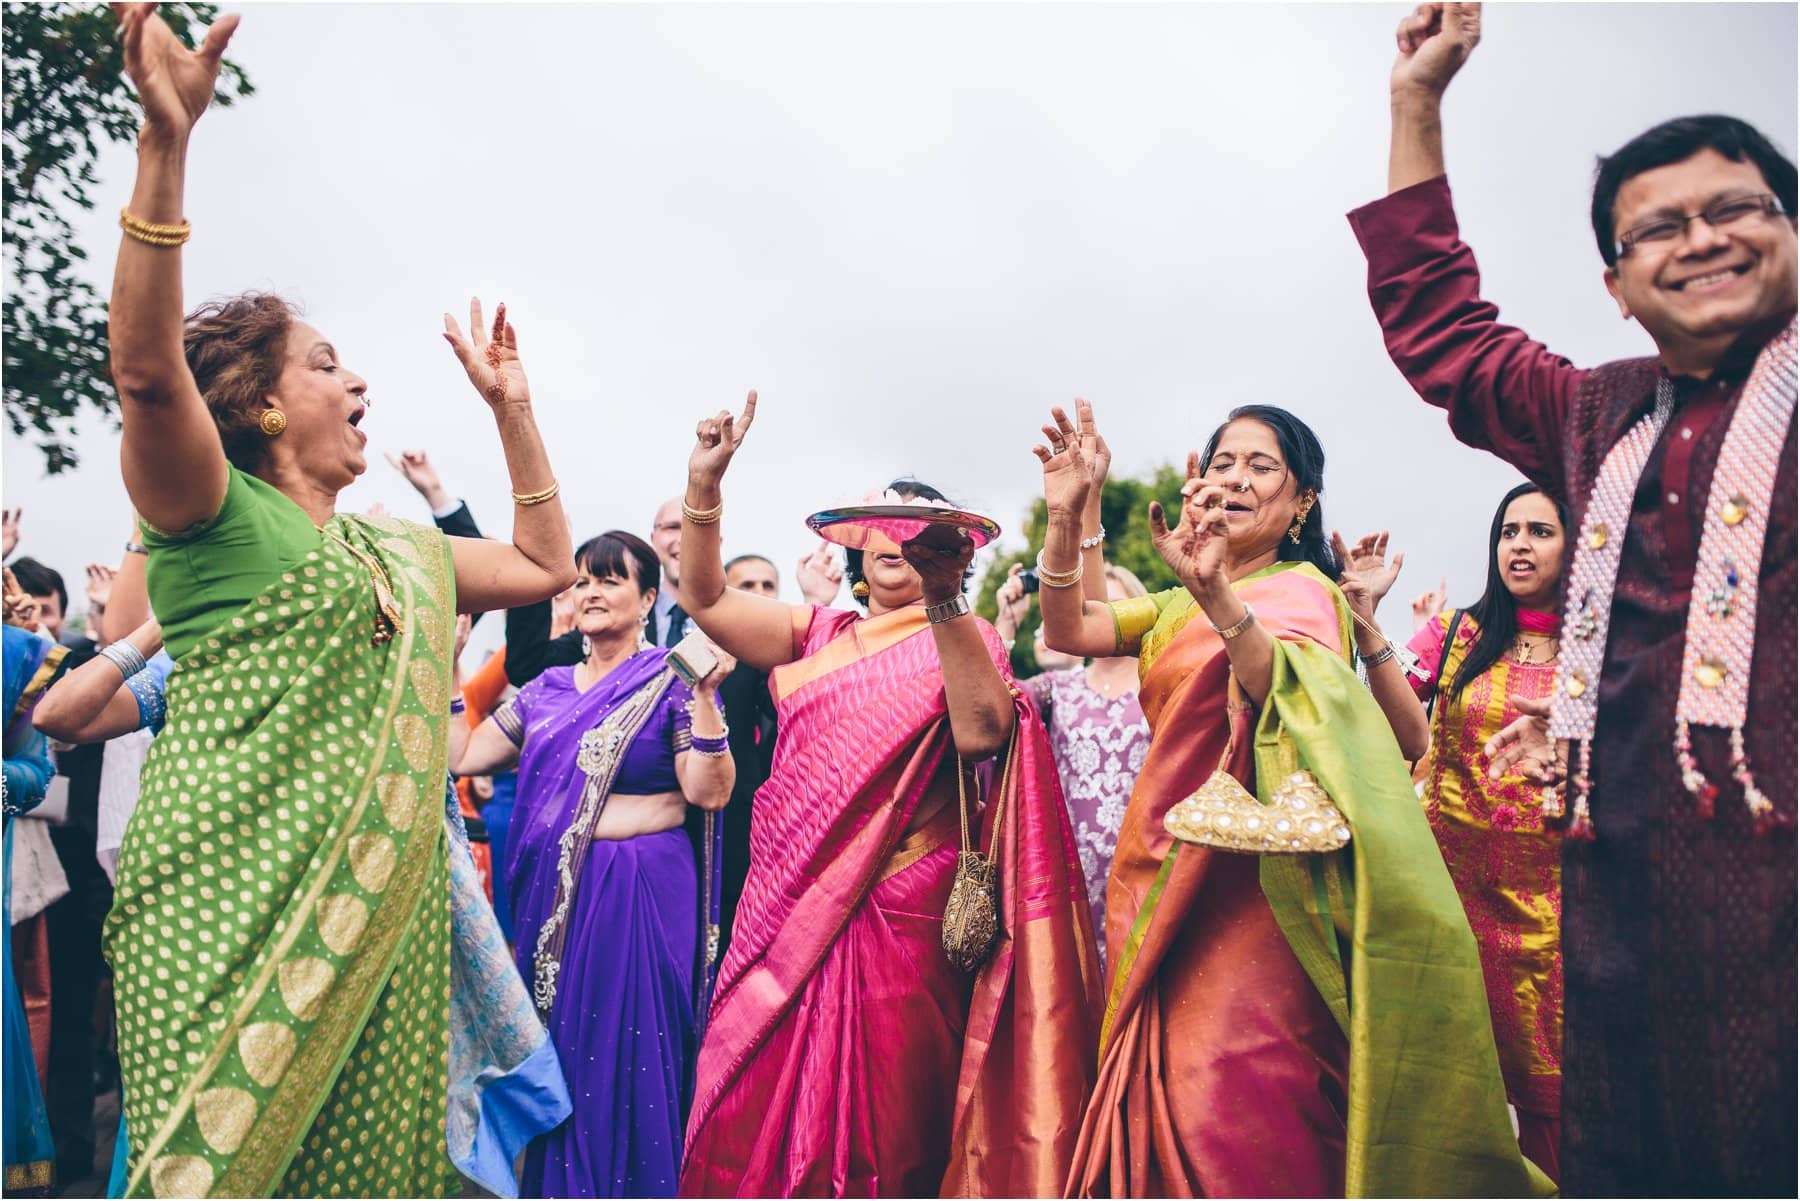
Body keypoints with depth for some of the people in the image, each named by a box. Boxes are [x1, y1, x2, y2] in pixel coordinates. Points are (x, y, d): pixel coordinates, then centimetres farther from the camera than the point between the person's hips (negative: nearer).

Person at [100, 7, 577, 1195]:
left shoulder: (396, 551, 19)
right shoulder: (217, 518, -1)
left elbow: (546, 566, 24)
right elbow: (147, 367, -18)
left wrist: (512, 407, 24)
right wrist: (166, 141, -25)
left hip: (381, 914, 6)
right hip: (232, 906, -6)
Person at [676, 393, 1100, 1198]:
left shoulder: (965, 640, 4)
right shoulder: (817, 634, 15)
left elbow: (981, 733, -16)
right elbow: (704, 598, 8)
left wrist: (942, 594, -23)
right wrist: (704, 481, -3)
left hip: (898, 918, -3)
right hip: (786, 910, 4)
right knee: (751, 1128, 2)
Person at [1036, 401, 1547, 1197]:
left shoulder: (1302, 590, -1)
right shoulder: (1176, 607, 18)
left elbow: (1293, 693, -23)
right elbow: (1069, 630, 3)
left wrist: (1216, 594, -40)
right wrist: (1069, 515, -11)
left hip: (1243, 882, -6)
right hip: (1161, 875, 6)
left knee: (1240, 1110, -13)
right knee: (1162, 1098, 4)